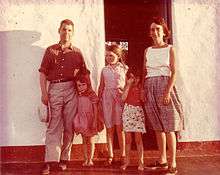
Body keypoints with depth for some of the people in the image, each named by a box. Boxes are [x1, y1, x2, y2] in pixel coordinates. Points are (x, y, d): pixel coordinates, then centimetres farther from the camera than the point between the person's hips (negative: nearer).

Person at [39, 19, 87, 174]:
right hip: (54, 89, 0)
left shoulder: (77, 52, 11)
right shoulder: (50, 50, 10)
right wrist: (44, 93, -2)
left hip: (71, 90, 1)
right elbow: (43, 73, 6)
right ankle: (51, 161, -4)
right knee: (54, 124, -4)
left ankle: (64, 158, 13)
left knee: (69, 125, 2)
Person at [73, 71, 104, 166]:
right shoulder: (78, 97, 0)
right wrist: (76, 121, 6)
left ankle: (90, 159, 14)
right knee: (84, 141, 11)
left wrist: (94, 122, -13)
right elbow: (77, 110, 7)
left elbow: (96, 110, -10)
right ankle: (86, 159, 19)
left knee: (91, 141, 5)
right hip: (82, 122, 4)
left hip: (90, 121, -4)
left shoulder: (92, 96, -11)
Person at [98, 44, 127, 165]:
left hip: (120, 98, -2)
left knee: (120, 127, -4)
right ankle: (110, 155, 11)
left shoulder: (124, 68, 4)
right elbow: (101, 86, 14)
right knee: (109, 127, 4)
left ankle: (123, 154, 7)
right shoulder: (104, 70, 11)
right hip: (107, 98, 3)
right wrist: (99, 100, 10)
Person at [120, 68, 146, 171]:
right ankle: (127, 160, 16)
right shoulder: (127, 86, 6)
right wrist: (128, 85, -10)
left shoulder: (141, 87, 2)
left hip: (138, 111, -1)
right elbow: (123, 98, -10)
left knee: (138, 137, -3)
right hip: (128, 111, 2)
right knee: (127, 138, 4)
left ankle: (141, 161, 5)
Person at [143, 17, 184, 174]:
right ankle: (162, 160, 19)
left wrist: (168, 92, -16)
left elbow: (174, 72, -5)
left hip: (164, 85, -4)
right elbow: (145, 72, 14)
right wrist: (143, 90, 3)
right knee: (158, 127, 9)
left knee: (169, 127, -6)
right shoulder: (147, 50, 14)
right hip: (150, 88, 4)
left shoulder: (170, 49, 2)